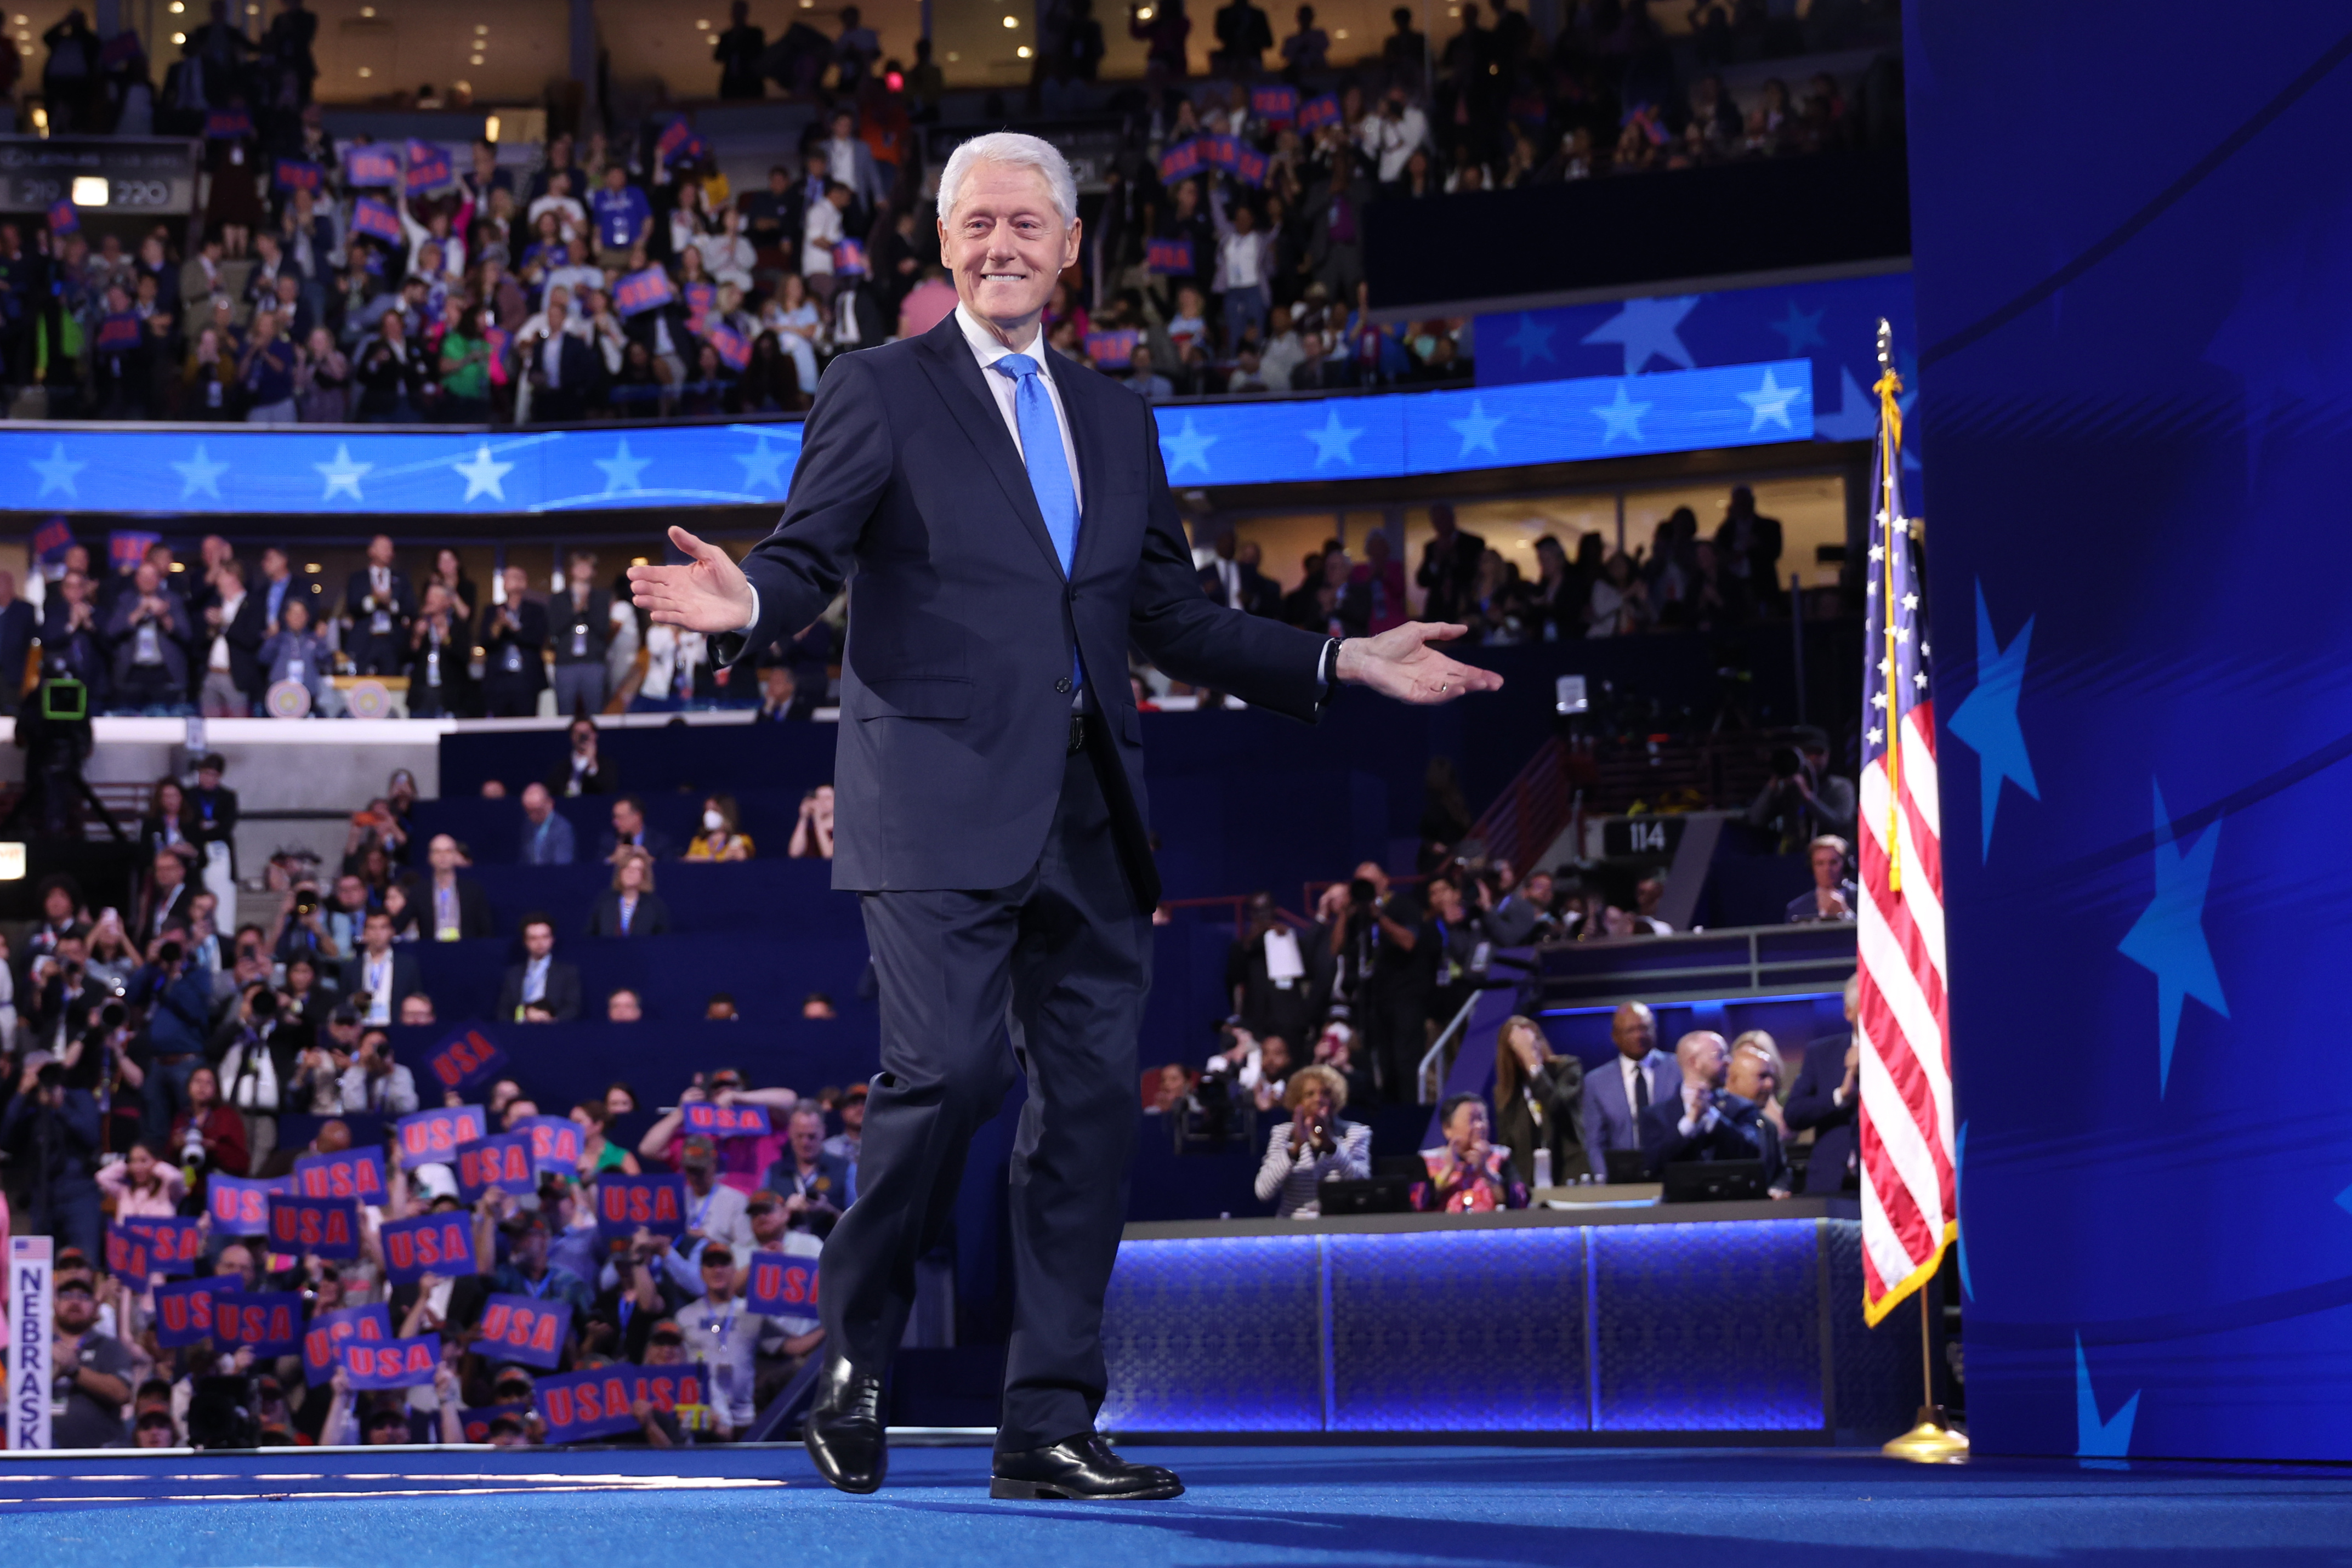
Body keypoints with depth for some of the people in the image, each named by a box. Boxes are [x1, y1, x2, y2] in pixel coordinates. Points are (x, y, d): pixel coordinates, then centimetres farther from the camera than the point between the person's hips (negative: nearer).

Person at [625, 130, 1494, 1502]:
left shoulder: (1118, 424, 20)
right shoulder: (882, 393, 4)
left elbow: (1173, 616, 21)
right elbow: (809, 559, -6)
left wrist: (1345, 665, 15)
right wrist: (748, 601, -29)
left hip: (1090, 819, 6)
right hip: (943, 807, -5)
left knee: (1094, 1100, 3)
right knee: (947, 1073, -16)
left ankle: (1051, 1426, 9)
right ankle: (854, 1372, 4)